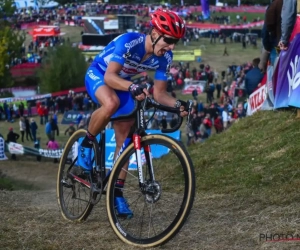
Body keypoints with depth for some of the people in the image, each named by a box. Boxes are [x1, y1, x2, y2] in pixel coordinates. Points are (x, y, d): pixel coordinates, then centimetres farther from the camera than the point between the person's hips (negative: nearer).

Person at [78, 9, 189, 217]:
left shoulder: (164, 57, -16)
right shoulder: (128, 42, -34)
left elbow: (159, 93, -11)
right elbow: (110, 76, -42)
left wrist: (178, 104, -30)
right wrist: (132, 87, -60)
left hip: (123, 85, 6)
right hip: (98, 75, -6)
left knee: (126, 140, -2)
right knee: (112, 103, -40)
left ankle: (117, 192, 7)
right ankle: (86, 144, -15)